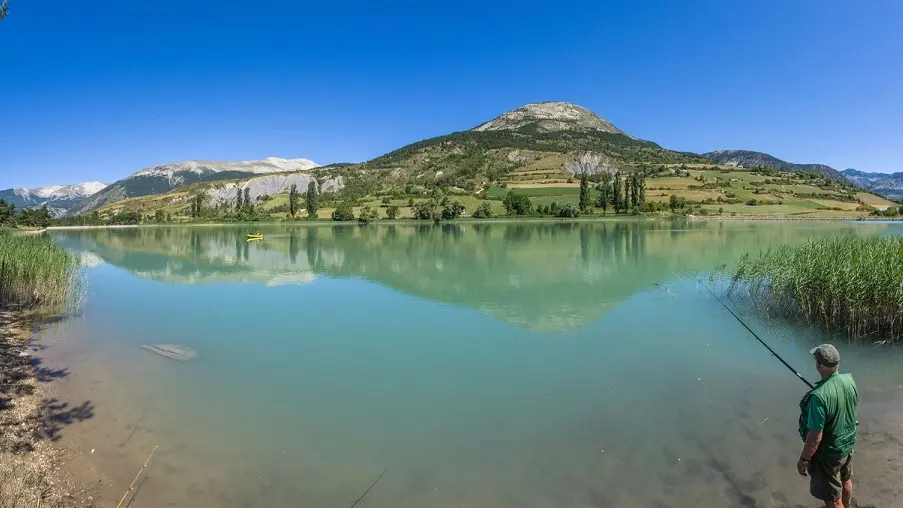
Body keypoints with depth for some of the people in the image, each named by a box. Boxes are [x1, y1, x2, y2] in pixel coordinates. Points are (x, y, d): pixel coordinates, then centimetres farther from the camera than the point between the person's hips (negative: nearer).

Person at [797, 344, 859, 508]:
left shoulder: (819, 396, -37)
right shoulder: (849, 380, -15)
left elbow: (815, 438, -30)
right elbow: (855, 403, 9)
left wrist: (803, 460, -15)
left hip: (828, 453, -8)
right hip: (848, 443, 8)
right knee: (845, 479, 32)